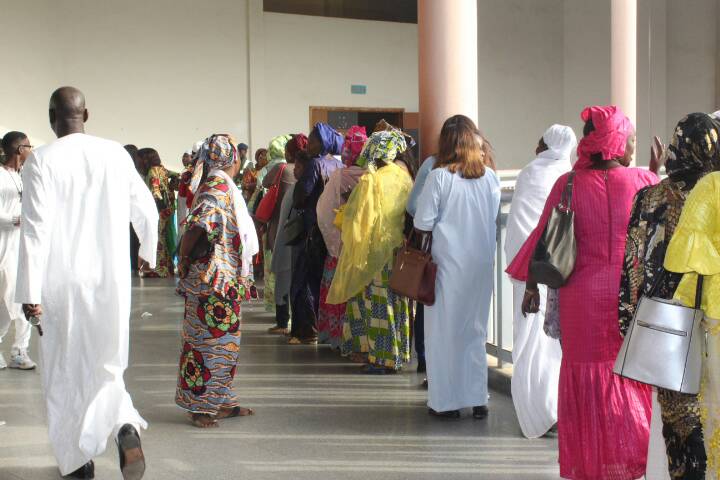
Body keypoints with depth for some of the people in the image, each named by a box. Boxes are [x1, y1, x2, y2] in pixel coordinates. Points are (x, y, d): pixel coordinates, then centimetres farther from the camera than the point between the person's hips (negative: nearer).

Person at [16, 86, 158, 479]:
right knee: (105, 362, 16)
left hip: (62, 282, -3)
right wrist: (148, 251, 29)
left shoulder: (41, 160, -10)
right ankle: (125, 425, -10)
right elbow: (146, 211, 9)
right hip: (111, 280, 3)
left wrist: (30, 293, -11)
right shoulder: (116, 154, 1)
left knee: (66, 369, 12)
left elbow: (36, 228, -14)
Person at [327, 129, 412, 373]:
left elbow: (358, 218, -11)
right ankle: (396, 355, 19)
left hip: (376, 250, -6)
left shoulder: (370, 181, -14)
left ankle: (381, 358, 4)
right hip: (400, 250, 6)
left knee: (378, 303, 0)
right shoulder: (404, 178, 4)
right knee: (396, 301, 13)